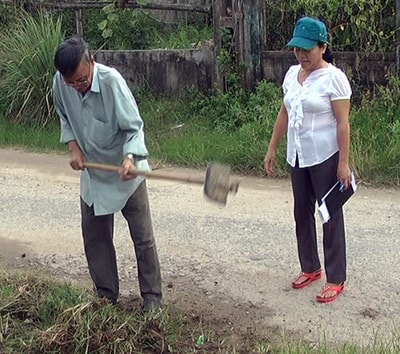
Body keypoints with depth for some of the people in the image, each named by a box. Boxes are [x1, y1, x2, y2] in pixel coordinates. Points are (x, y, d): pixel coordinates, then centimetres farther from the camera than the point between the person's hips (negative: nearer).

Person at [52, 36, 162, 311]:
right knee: (95, 237, 12)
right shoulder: (60, 83, -13)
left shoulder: (111, 81, -28)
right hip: (92, 172, 5)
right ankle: (106, 295, 27)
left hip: (126, 173, -5)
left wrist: (129, 158, -42)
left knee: (143, 237, 2)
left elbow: (134, 127, -25)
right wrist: (73, 146, -7)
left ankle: (152, 297, 15)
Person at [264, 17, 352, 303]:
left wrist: (343, 164, -19)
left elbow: (343, 123, -16)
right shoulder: (292, 74, 6)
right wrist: (272, 149, 13)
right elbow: (284, 114, 14)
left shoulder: (333, 77, -15)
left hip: (325, 158, -7)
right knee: (302, 213, 15)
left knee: (330, 216, 1)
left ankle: (336, 279, 11)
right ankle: (310, 268, 31)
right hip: (298, 157, 7)